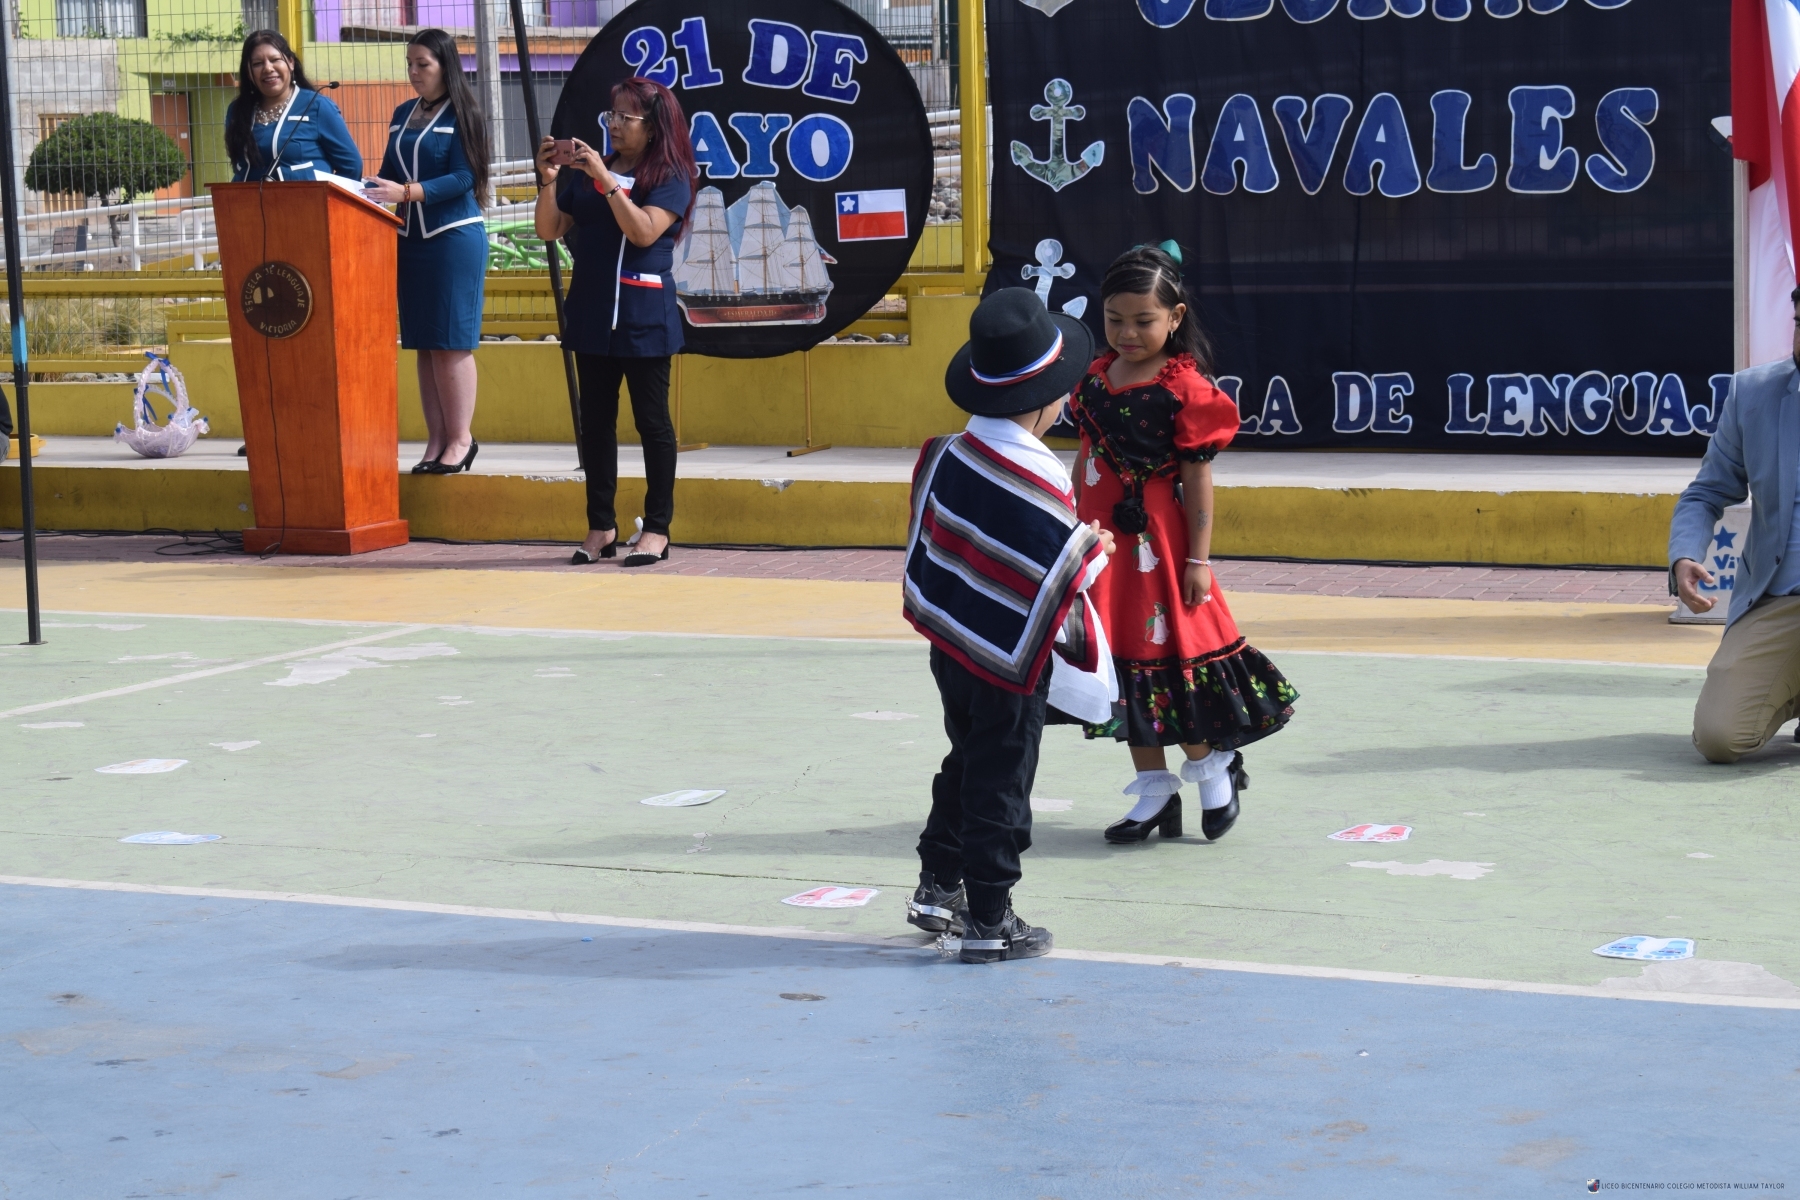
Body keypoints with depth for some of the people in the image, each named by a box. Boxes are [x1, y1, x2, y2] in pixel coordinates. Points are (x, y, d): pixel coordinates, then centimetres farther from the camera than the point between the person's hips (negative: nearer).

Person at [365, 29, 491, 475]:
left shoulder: (462, 116, -6)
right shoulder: (402, 115, 13)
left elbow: (463, 178, -14)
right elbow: (389, 173, 17)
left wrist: (406, 193, -23)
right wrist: (371, 194, -3)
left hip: (454, 237, -7)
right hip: (409, 239, 7)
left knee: (451, 341, -5)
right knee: (423, 344, 7)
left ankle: (461, 439, 1)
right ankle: (436, 439, 11)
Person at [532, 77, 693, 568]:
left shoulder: (670, 177, -4)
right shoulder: (585, 172, 10)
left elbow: (643, 230, -19)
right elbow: (550, 230, 8)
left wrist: (606, 179, -22)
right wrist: (549, 179, -6)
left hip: (643, 315, -5)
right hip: (591, 313, 5)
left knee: (651, 419, 0)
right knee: (596, 420, 7)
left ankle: (657, 529, 5)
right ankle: (601, 527, 13)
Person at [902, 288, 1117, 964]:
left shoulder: (948, 456, -1)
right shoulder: (1040, 479, -22)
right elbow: (1057, 572, -20)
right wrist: (1093, 549, -2)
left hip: (950, 647, 7)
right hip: (1010, 656, -7)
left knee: (965, 764, 23)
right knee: (1000, 783, 3)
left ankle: (937, 887, 30)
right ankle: (988, 921, 10)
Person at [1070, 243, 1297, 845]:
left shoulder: (1185, 387, -12)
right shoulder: (1096, 376, 6)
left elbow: (1197, 477, -11)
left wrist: (1199, 558, -11)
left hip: (1156, 539, -6)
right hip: (1103, 539, 6)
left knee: (1173, 649, 0)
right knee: (1124, 656, 10)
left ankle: (1210, 763, 23)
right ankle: (1154, 790, 19)